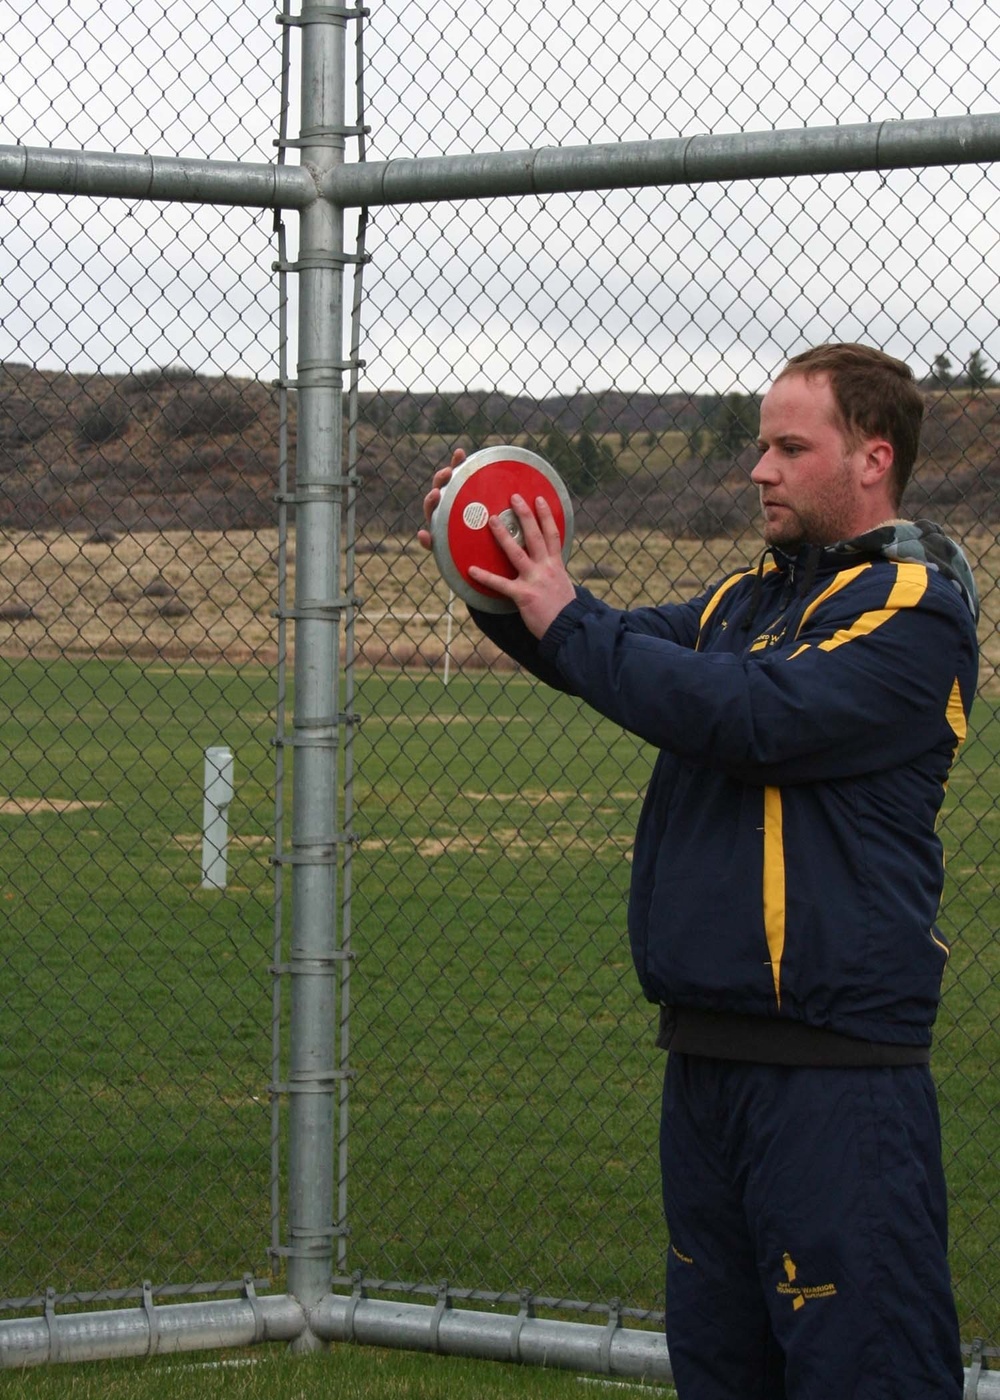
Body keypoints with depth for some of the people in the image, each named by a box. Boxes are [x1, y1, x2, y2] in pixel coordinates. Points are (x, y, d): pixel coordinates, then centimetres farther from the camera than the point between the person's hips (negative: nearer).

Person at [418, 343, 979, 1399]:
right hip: (706, 1053, 9)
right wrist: (505, 586, -3)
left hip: (834, 1069, -9)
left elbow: (760, 719, -21)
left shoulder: (915, 610, -10)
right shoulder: (747, 597, 17)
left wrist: (567, 623, -15)